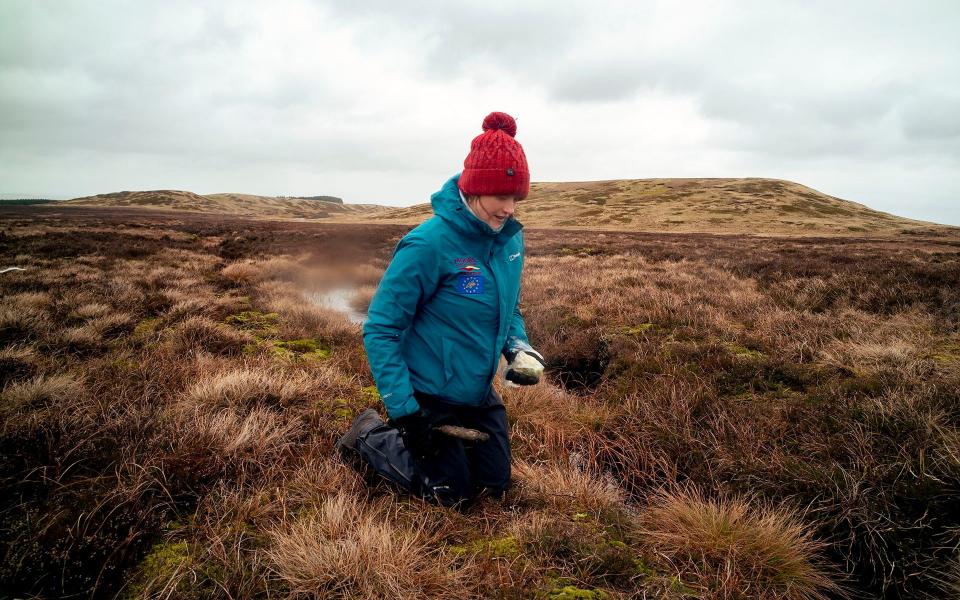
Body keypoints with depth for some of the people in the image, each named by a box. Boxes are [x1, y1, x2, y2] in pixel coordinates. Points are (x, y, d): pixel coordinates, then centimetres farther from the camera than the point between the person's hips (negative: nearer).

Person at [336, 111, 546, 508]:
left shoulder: (511, 239, -5)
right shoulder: (429, 244, -27)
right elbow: (380, 330, -22)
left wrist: (520, 349, -7)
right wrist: (403, 409, -24)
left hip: (481, 393, 7)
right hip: (430, 397, -7)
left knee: (494, 484, 19)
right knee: (451, 494, 8)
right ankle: (370, 436, 26)